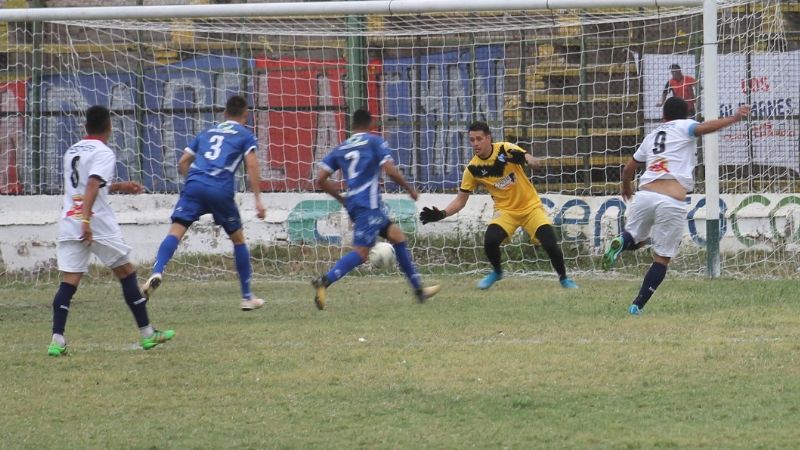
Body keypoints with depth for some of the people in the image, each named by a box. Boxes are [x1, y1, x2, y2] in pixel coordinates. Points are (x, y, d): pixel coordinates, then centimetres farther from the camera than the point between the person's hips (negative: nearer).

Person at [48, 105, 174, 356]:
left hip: (69, 223, 6)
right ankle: (147, 334, 13)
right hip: (98, 223, -6)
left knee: (69, 282, 0)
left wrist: (119, 187, 36)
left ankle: (57, 340, -14)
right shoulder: (104, 153, -5)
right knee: (126, 273, 8)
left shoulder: (72, 152, 18)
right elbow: (92, 187, -20)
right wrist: (86, 220, -29)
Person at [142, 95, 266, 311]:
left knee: (175, 231, -11)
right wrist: (258, 200, -1)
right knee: (238, 239, 16)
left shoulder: (207, 133, 26)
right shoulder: (245, 135, 15)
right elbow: (252, 166, 0)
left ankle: (157, 272, -39)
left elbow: (183, 162, 23)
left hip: (194, 185, 2)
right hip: (221, 190, -2)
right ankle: (247, 297, 21)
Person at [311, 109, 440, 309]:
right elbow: (391, 171, -9)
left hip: (353, 203, 7)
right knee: (361, 252, -15)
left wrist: (342, 199, 21)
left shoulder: (340, 149, 17)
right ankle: (324, 282, -34)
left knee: (397, 236, 17)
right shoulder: (374, 142, 2)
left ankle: (418, 289, 19)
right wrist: (410, 189, 6)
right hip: (369, 203, -7)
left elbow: (321, 179, 9)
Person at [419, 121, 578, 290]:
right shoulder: (473, 169, -8)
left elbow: (532, 160, -26)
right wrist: (441, 214, -19)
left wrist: (524, 158, -50)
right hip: (505, 210, 2)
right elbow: (460, 200, -2)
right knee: (490, 241, -24)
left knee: (550, 243, -17)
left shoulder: (506, 150, -15)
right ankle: (497, 272, 8)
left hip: (530, 206, -2)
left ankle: (563, 277, 10)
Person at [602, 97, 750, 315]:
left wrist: (626, 189, 52)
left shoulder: (651, 136, 25)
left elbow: (628, 168, 33)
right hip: (673, 202, -4)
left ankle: (622, 242, -11)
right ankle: (638, 304, -4)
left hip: (645, 195, 4)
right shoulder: (683, 127, 12)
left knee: (635, 239, 26)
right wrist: (734, 118, -13)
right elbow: (703, 128, -11)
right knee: (662, 258, 6)